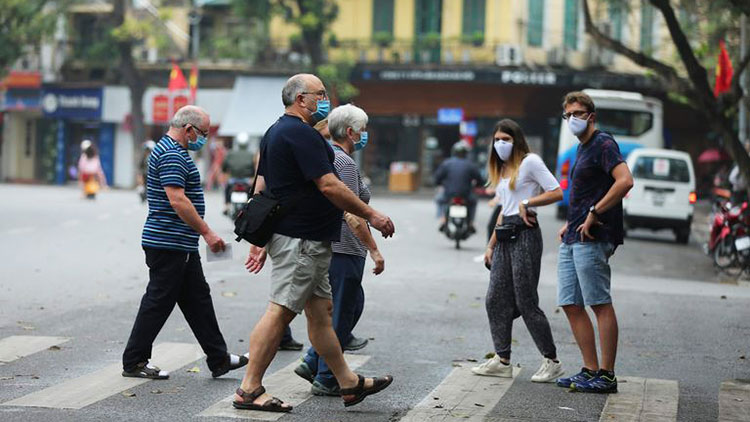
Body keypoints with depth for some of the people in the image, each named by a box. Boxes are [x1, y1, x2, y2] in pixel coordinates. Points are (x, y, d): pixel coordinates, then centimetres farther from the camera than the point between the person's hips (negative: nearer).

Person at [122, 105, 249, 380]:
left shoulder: (170, 151, 18)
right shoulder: (172, 155, -17)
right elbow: (178, 200, -25)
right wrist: (207, 232, -22)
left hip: (181, 245, 11)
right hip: (169, 244, -11)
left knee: (197, 300, 11)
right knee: (158, 302, -4)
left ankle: (218, 359, 15)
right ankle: (134, 362, 3)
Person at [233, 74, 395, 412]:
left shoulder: (274, 133, 17)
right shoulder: (301, 134, -16)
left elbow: (261, 188, 19)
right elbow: (329, 186, -20)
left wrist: (258, 241, 20)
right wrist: (371, 215, -12)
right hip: (301, 240, -11)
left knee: (321, 310, 14)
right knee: (279, 311, -8)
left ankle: (349, 384, 21)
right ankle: (249, 390, -5)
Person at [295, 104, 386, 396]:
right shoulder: (344, 162, -16)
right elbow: (351, 214, -21)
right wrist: (374, 249, -19)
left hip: (324, 247, 10)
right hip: (344, 248, -10)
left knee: (352, 305, 18)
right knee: (341, 313, -1)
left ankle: (312, 364, 16)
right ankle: (326, 380, 5)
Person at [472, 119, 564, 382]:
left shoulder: (529, 161, -5)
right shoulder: (502, 170, 19)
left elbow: (557, 193, -11)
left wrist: (526, 203, -14)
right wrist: (491, 245, 19)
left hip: (525, 235, -9)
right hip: (505, 238, 9)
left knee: (526, 302, -7)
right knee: (496, 300, 4)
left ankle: (552, 361, 2)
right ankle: (502, 361, 9)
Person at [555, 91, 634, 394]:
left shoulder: (603, 144, -7)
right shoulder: (582, 149, 22)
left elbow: (625, 181, -23)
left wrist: (593, 214, -20)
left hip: (593, 237, -10)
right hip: (572, 240, 10)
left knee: (600, 304, -7)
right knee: (571, 305, 8)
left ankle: (607, 376, -5)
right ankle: (590, 370, 13)